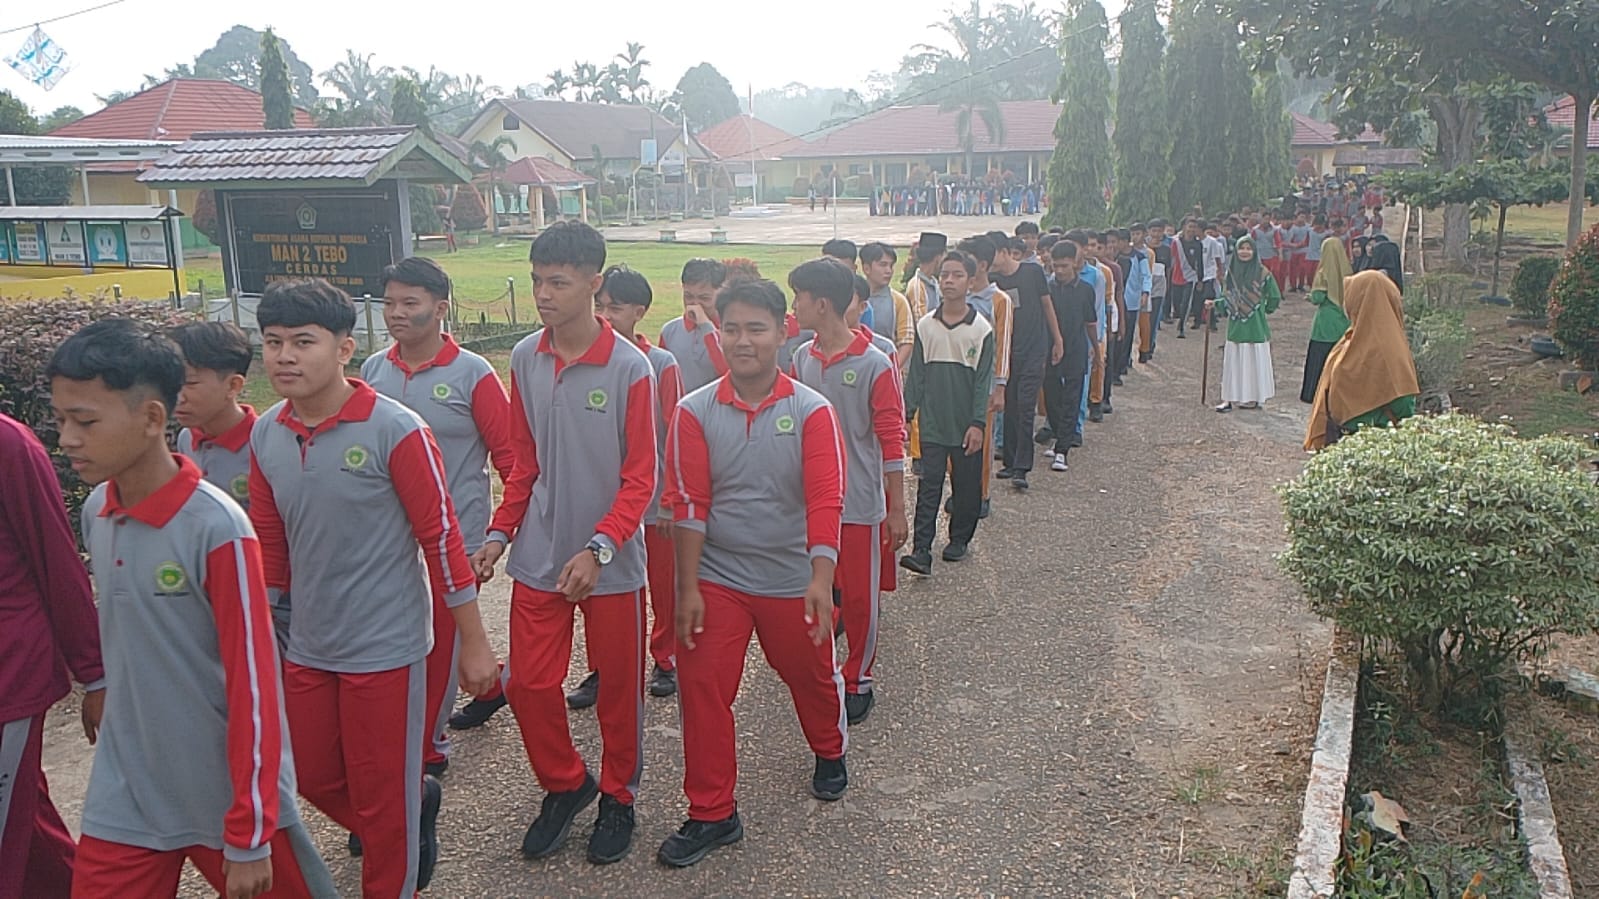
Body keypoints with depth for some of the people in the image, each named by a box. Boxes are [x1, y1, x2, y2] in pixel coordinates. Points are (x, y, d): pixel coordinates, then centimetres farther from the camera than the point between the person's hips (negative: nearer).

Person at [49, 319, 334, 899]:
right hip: (124, 797, 6)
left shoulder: (217, 528, -21)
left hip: (227, 794, -5)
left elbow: (252, 683, -18)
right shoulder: (96, 512, -1)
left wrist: (249, 837, -15)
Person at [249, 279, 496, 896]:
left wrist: (474, 643, -11)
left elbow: (441, 537, -14)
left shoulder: (394, 429, -17)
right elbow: (270, 543, 11)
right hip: (307, 648, 6)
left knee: (381, 798, 8)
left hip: (385, 647, -6)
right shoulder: (265, 435, 0)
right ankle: (418, 801, 47)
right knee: (313, 778, 20)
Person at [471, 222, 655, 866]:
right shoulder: (524, 359, 1)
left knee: (619, 688, 11)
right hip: (538, 557, 4)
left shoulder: (629, 367, -14)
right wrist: (501, 533, 3)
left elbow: (640, 478, -13)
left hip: (610, 563, -4)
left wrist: (598, 548, -23)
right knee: (528, 684, 8)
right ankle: (564, 784, 33)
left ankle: (618, 797, 33)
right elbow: (525, 463, 10)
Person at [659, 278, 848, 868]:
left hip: (792, 578, 0)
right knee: (702, 689, -1)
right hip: (716, 577, 1)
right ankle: (712, 814, 16)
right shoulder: (695, 411, -7)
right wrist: (687, 587, -11)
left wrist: (821, 579, -27)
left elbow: (825, 499, -17)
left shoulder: (811, 411, -10)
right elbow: (689, 503, -8)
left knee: (811, 674, 18)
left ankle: (830, 752, 50)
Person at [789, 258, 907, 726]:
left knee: (859, 597, 8)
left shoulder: (875, 364, -13)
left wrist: (897, 508, -9)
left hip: (859, 503, -5)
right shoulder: (801, 359, 2)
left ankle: (858, 680, 25)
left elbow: (892, 439, -10)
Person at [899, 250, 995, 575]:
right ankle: (921, 551, -6)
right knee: (929, 486, -3)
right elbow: (916, 374, 6)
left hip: (966, 423, -1)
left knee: (966, 485, 10)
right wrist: (908, 411, 1)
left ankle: (959, 539, 28)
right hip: (933, 422, 1)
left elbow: (984, 379, -5)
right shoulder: (925, 325, 2)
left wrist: (978, 423, -10)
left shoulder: (981, 328, -4)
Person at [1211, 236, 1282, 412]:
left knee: (1254, 359, 2)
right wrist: (1215, 303, -6)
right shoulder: (1232, 271, 6)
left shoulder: (1262, 272, -6)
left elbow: (1274, 297, 1)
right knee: (1232, 360, 3)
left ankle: (1254, 398, 10)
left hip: (1255, 325, -4)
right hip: (1236, 325, 4)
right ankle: (1230, 398, 5)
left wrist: (1264, 309, 8)